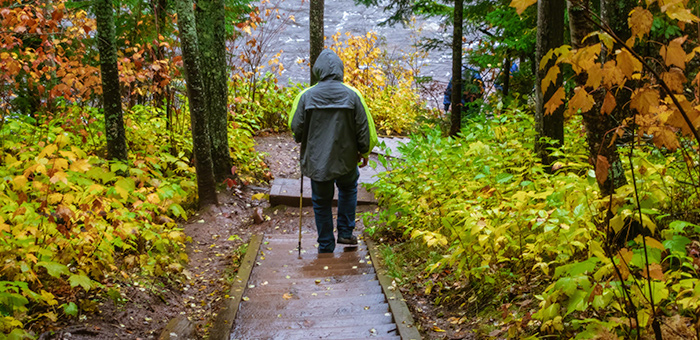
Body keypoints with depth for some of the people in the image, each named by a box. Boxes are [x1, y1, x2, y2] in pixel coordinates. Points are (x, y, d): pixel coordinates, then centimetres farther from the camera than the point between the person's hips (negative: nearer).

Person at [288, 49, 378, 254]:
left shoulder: (306, 96, -11)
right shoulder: (352, 95, -9)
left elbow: (296, 127, -3)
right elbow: (365, 128, -3)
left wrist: (304, 142, 19)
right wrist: (364, 151, 12)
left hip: (317, 160, -1)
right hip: (346, 158, 1)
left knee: (322, 203, 12)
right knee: (348, 188, 29)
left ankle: (326, 247, 20)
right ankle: (345, 233, 26)